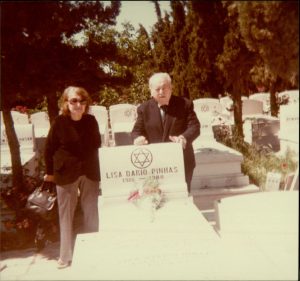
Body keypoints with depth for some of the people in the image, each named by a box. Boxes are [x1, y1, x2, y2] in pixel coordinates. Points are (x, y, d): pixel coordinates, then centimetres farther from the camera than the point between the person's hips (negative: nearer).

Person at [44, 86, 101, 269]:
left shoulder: (91, 120, -1)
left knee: (91, 213, 12)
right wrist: (50, 171, 0)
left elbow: (97, 143, 8)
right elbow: (49, 148, -3)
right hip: (66, 173, -3)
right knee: (66, 214, 7)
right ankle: (66, 256, 20)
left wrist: (94, 167, 6)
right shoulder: (60, 122, -9)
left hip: (90, 172, 3)